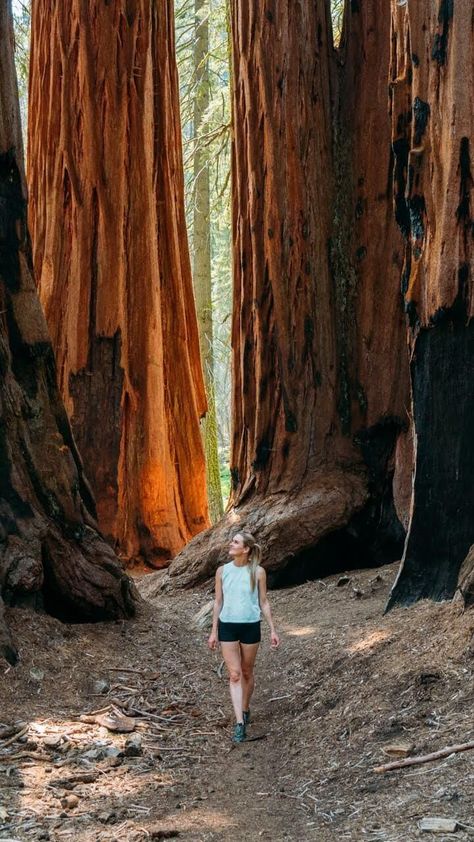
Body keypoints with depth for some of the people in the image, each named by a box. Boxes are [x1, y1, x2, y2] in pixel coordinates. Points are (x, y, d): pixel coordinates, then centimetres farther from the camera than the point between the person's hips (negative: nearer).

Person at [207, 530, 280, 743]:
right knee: (234, 674, -5)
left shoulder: (258, 572, -4)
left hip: (250, 626, -1)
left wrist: (273, 630, 1)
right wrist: (214, 632, 7)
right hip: (228, 626, 1)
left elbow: (263, 602, 3)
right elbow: (218, 602, 8)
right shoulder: (222, 571, 1)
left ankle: (245, 709, 35)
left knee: (247, 673, 12)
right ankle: (240, 722, -8)